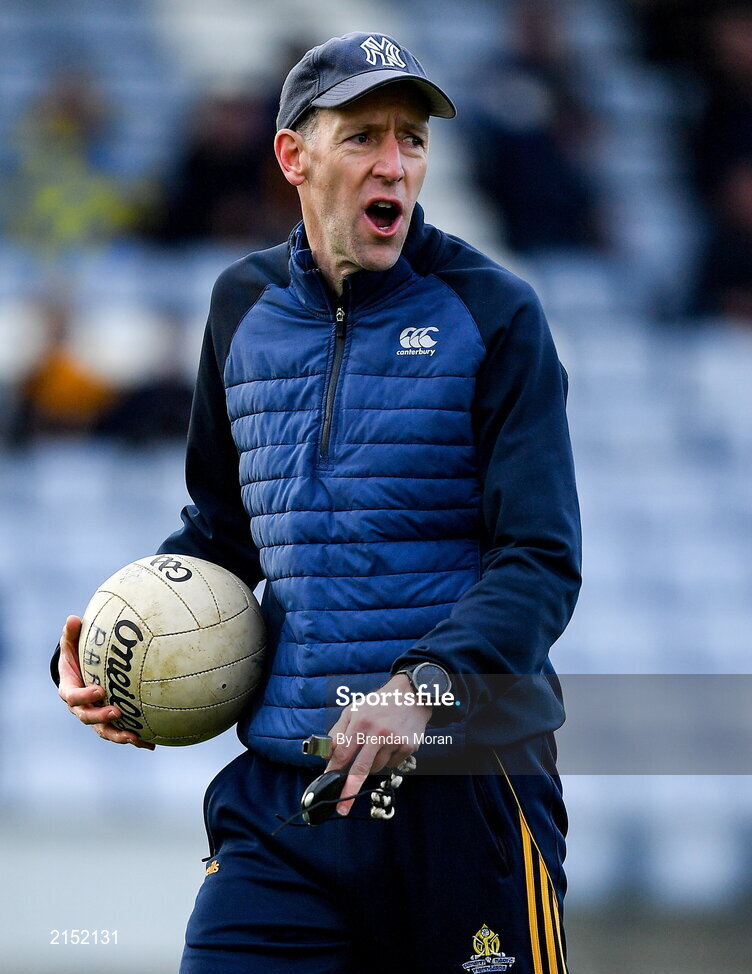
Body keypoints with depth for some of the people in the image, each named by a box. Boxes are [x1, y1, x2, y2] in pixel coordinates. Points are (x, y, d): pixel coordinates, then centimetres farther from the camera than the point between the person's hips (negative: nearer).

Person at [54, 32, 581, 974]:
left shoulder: (491, 313, -1)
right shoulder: (244, 307, 11)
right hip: (283, 790, 3)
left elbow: (542, 563, -8)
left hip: (470, 784, -3)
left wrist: (426, 686, -24)